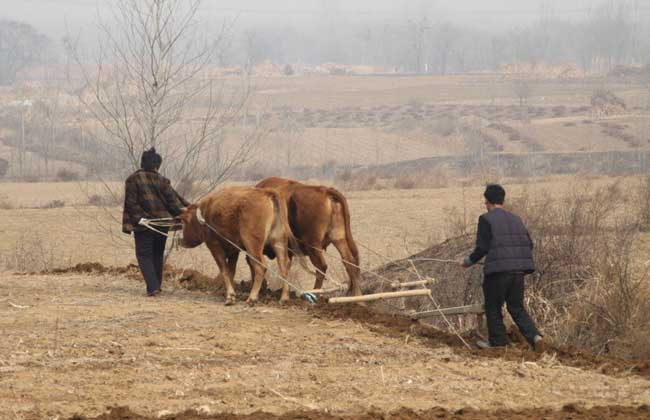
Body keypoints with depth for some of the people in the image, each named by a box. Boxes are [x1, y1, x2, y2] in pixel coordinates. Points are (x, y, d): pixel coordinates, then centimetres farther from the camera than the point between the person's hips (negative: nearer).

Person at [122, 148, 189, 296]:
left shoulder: (133, 179, -7)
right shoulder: (162, 181, -2)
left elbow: (131, 202, -11)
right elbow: (173, 200, -2)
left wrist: (137, 218, -10)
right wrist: (183, 213, 7)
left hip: (143, 224, -3)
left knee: (144, 255, 3)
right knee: (158, 254, 19)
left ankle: (153, 286, -13)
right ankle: (156, 285, 24)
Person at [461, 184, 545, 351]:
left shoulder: (486, 219, -4)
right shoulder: (515, 219, 15)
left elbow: (482, 248, -9)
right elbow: (529, 244, 13)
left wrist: (468, 261, 6)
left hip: (497, 269, -6)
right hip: (518, 270, 6)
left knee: (493, 308, 10)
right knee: (517, 308, 12)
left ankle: (498, 342, 14)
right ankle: (535, 336, -6)